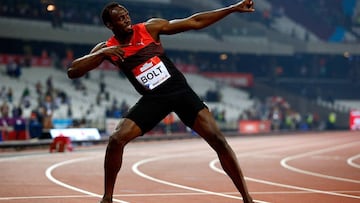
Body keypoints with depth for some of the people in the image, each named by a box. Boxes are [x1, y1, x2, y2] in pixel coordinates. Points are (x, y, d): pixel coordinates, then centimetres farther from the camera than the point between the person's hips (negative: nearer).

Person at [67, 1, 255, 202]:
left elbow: (194, 22, -4)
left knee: (217, 138, -13)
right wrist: (101, 54, -23)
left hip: (180, 90, -1)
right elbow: (72, 71, -9)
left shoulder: (150, 28, -5)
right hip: (153, 99, 1)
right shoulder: (107, 48, -3)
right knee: (116, 139, -16)